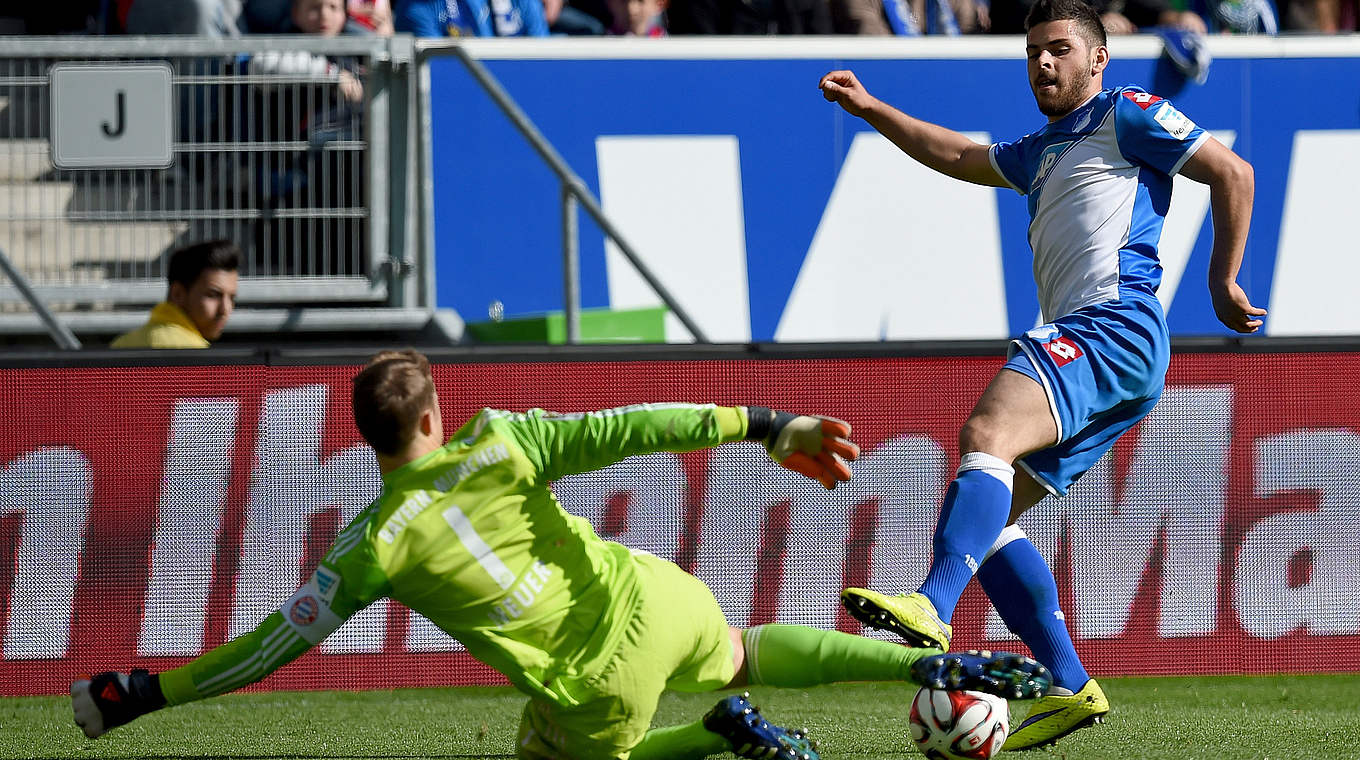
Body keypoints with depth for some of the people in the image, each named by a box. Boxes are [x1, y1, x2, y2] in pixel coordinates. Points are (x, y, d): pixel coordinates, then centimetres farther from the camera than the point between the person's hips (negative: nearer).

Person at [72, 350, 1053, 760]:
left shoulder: (376, 543, -12)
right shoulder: (497, 441, -6)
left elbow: (282, 640, -9)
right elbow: (632, 431, -8)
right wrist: (767, 427, -6)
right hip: (652, 597, 4)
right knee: (745, 654, 34)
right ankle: (936, 662, 18)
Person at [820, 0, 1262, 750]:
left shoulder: (1127, 115, 8)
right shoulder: (1043, 152, 32)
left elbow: (1233, 174, 3)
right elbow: (961, 157, 42)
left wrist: (1223, 281, 1)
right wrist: (871, 110, 36)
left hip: (1115, 322, -10)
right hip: (1077, 342, 10)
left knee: (987, 432, -30)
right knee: (977, 507, 2)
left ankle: (931, 608, -50)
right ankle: (1070, 686, -6)